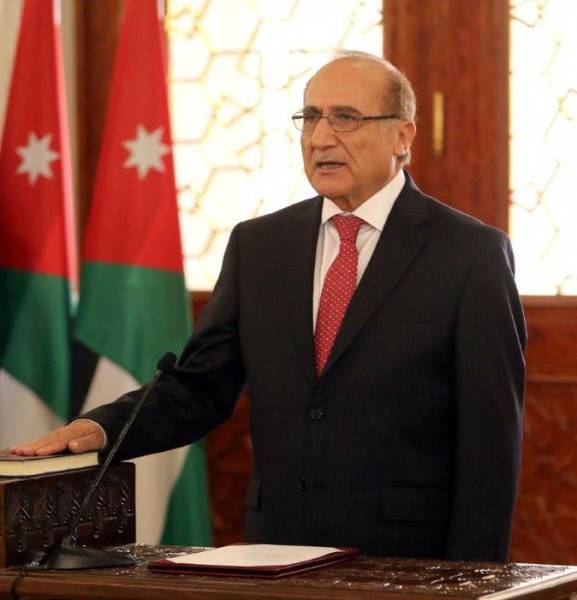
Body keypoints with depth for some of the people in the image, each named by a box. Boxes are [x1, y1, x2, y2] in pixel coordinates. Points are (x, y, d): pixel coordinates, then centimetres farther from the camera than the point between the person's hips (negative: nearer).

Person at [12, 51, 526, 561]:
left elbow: (490, 439, -8)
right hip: (277, 558, 4)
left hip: (409, 562, -4)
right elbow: (199, 386, 7)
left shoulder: (473, 254, -6)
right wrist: (102, 427, -11)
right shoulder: (257, 245, 9)